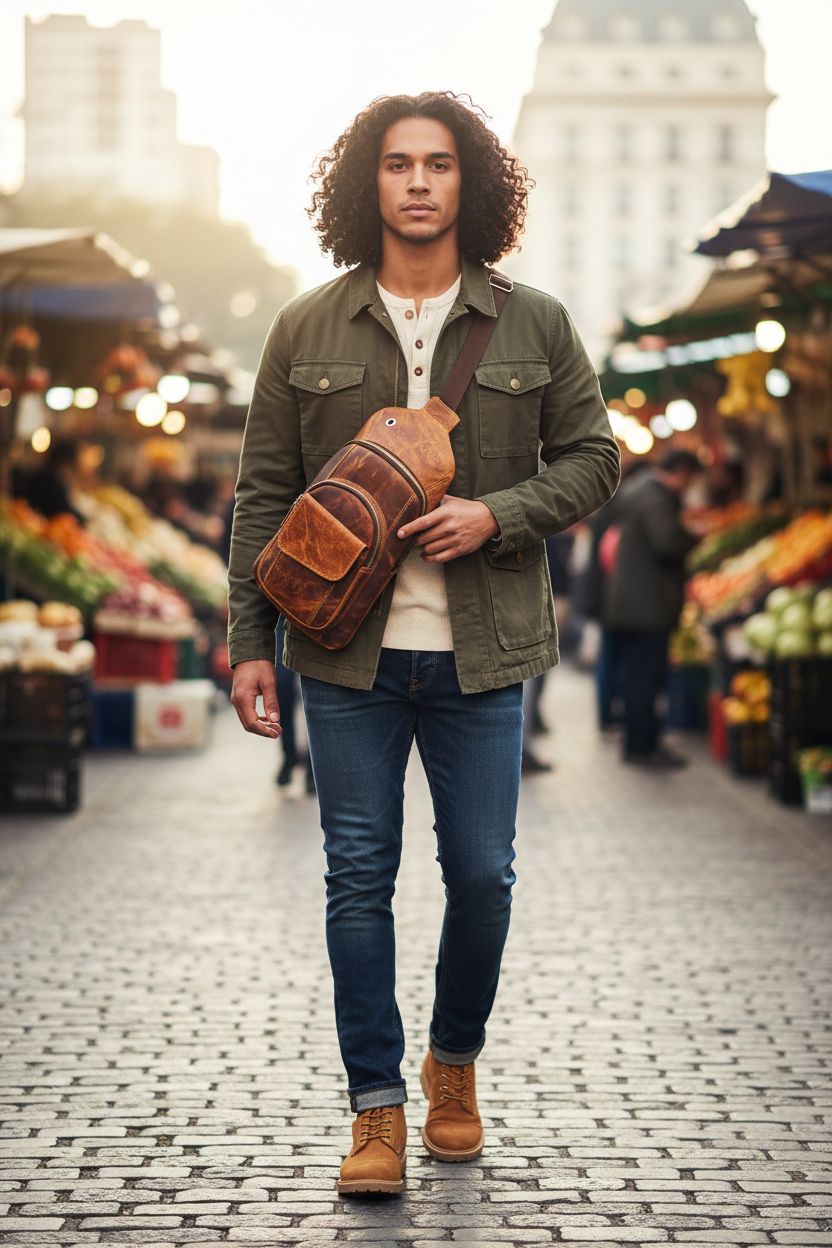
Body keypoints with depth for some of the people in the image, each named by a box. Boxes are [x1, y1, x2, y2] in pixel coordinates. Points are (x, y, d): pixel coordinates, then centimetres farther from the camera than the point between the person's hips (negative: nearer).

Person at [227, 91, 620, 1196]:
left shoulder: (534, 326, 4)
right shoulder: (306, 331, 4)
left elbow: (592, 457, 7)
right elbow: (264, 492, 5)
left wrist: (496, 514, -11)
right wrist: (252, 640, 0)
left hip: (479, 654, 0)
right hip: (348, 653, 0)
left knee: (481, 872, 4)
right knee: (359, 875, 1)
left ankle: (456, 1062, 29)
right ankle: (377, 1111, 10)